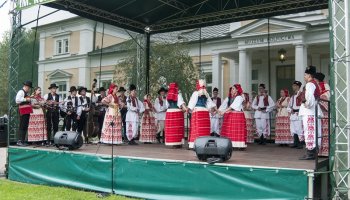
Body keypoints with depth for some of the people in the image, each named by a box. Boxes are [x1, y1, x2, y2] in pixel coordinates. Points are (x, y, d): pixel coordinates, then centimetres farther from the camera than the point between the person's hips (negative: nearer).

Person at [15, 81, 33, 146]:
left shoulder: (26, 93, 23)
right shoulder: (21, 92, -7)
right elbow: (17, 100, -21)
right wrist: (26, 99, -19)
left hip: (27, 112, 10)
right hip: (23, 112, -10)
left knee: (25, 126, 11)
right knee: (22, 126, -10)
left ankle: (23, 141, 16)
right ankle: (19, 141, -8)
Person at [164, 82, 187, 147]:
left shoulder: (168, 95, 8)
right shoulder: (178, 95, -4)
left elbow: (168, 104, 12)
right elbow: (181, 103, -17)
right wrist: (185, 108, -25)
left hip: (169, 112, 4)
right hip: (177, 112, -4)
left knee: (170, 128, 5)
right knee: (178, 128, 0)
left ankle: (172, 143, 7)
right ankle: (178, 143, -2)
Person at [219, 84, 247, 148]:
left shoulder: (239, 97, -5)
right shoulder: (228, 98, 13)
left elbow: (233, 106, -15)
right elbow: (223, 105, 4)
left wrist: (224, 111, -21)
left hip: (237, 115, -5)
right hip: (228, 116, 5)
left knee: (238, 130, -7)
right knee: (228, 131, 0)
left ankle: (240, 145, -5)